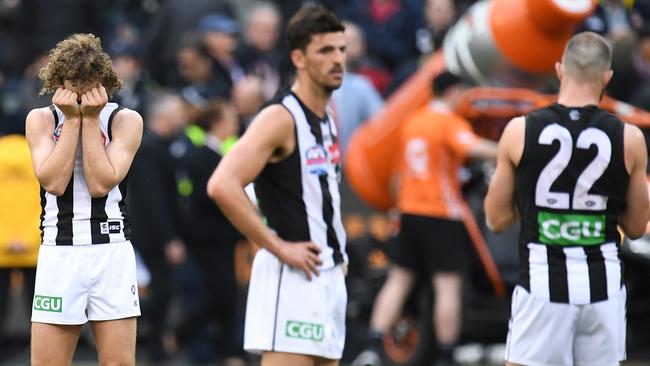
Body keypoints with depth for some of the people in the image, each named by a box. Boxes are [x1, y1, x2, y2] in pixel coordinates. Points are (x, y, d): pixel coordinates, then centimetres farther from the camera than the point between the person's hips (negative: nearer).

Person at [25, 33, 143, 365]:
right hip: (58, 253, 1)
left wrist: (91, 119, -8)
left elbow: (101, 184, -9)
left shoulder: (126, 120, 3)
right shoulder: (41, 119, 6)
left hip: (112, 253, -1)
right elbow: (53, 182, -8)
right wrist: (72, 119, -7)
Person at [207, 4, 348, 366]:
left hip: (329, 276, 9)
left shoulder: (327, 115, 13)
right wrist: (279, 247, -22)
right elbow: (222, 186, -27)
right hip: (292, 277, -9)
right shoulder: (281, 118, -14)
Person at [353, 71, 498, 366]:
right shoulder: (449, 123, -10)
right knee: (448, 285, -4)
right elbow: (474, 148, -30)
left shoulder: (412, 122, 13)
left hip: (410, 211, 7)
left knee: (398, 280, 10)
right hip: (442, 214, -7)